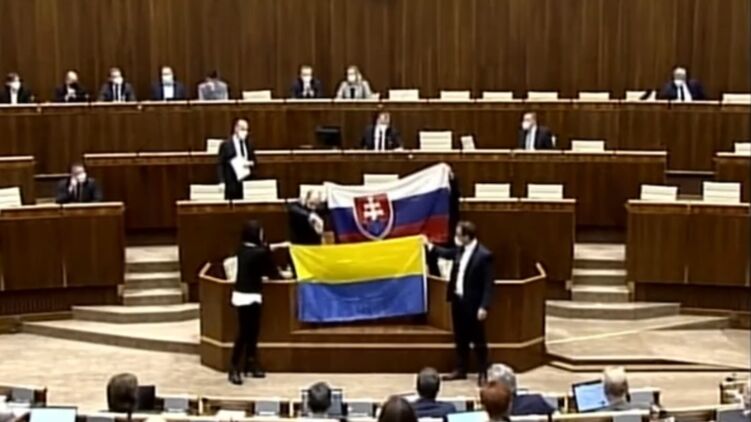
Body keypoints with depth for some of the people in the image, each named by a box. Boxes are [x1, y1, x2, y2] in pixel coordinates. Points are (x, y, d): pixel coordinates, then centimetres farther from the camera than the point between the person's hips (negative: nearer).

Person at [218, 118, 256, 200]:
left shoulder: (249, 144, 13)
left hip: (247, 182, 4)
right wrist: (222, 182, -11)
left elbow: (253, 160, 22)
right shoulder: (226, 145, -1)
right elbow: (221, 165, -2)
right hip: (232, 183, -4)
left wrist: (251, 163, -3)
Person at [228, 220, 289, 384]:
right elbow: (272, 272, -3)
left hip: (241, 294, 8)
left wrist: (279, 246, 38)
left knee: (251, 331, 16)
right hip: (250, 296, -8)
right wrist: (282, 276, 18)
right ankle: (234, 369, -1)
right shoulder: (259, 253, -18)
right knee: (245, 333, -4)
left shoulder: (243, 249, 5)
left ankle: (250, 365, 24)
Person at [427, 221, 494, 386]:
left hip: (473, 304, -8)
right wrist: (430, 247, 28)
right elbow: (448, 253, 29)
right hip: (458, 300, 8)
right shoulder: (460, 250, 3)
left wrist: (484, 307, -23)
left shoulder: (484, 255, -20)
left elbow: (488, 284, -20)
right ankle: (460, 370, 27)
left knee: (478, 340, 4)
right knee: (460, 338, 16)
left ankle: (482, 373, 15)